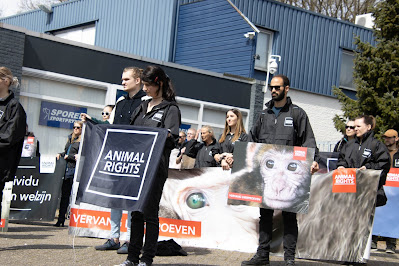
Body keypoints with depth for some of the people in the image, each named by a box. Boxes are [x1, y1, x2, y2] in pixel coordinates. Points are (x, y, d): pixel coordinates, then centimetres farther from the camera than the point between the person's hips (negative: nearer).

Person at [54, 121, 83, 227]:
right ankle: (61, 220, 10)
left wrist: (68, 156, -7)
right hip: (67, 169, 7)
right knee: (64, 195, 7)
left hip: (76, 170, -7)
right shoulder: (70, 139, 21)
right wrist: (60, 154, 8)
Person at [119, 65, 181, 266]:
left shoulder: (171, 108, 1)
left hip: (155, 167, -6)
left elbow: (171, 136, -13)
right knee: (136, 211, 9)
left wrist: (166, 135, -32)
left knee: (150, 212, -4)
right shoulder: (142, 107, 21)